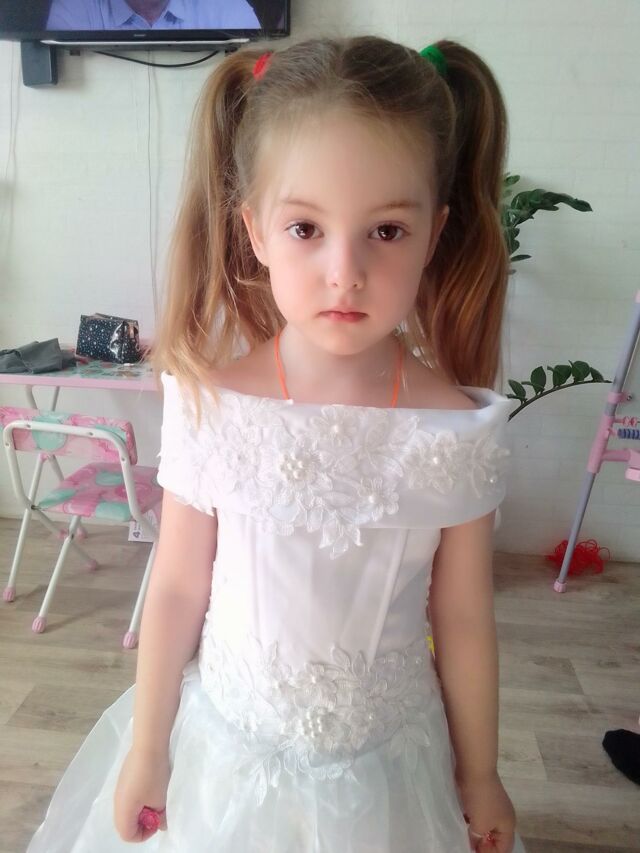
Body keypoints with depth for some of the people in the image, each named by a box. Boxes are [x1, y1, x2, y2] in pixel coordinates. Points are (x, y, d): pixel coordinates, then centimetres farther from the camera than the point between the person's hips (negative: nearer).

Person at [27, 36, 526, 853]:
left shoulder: (460, 432, -20)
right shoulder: (210, 407, -20)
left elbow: (463, 620, -8)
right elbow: (176, 591, -9)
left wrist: (480, 778, 6)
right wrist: (146, 751, 3)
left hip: (386, 768, 1)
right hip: (222, 753, 1)